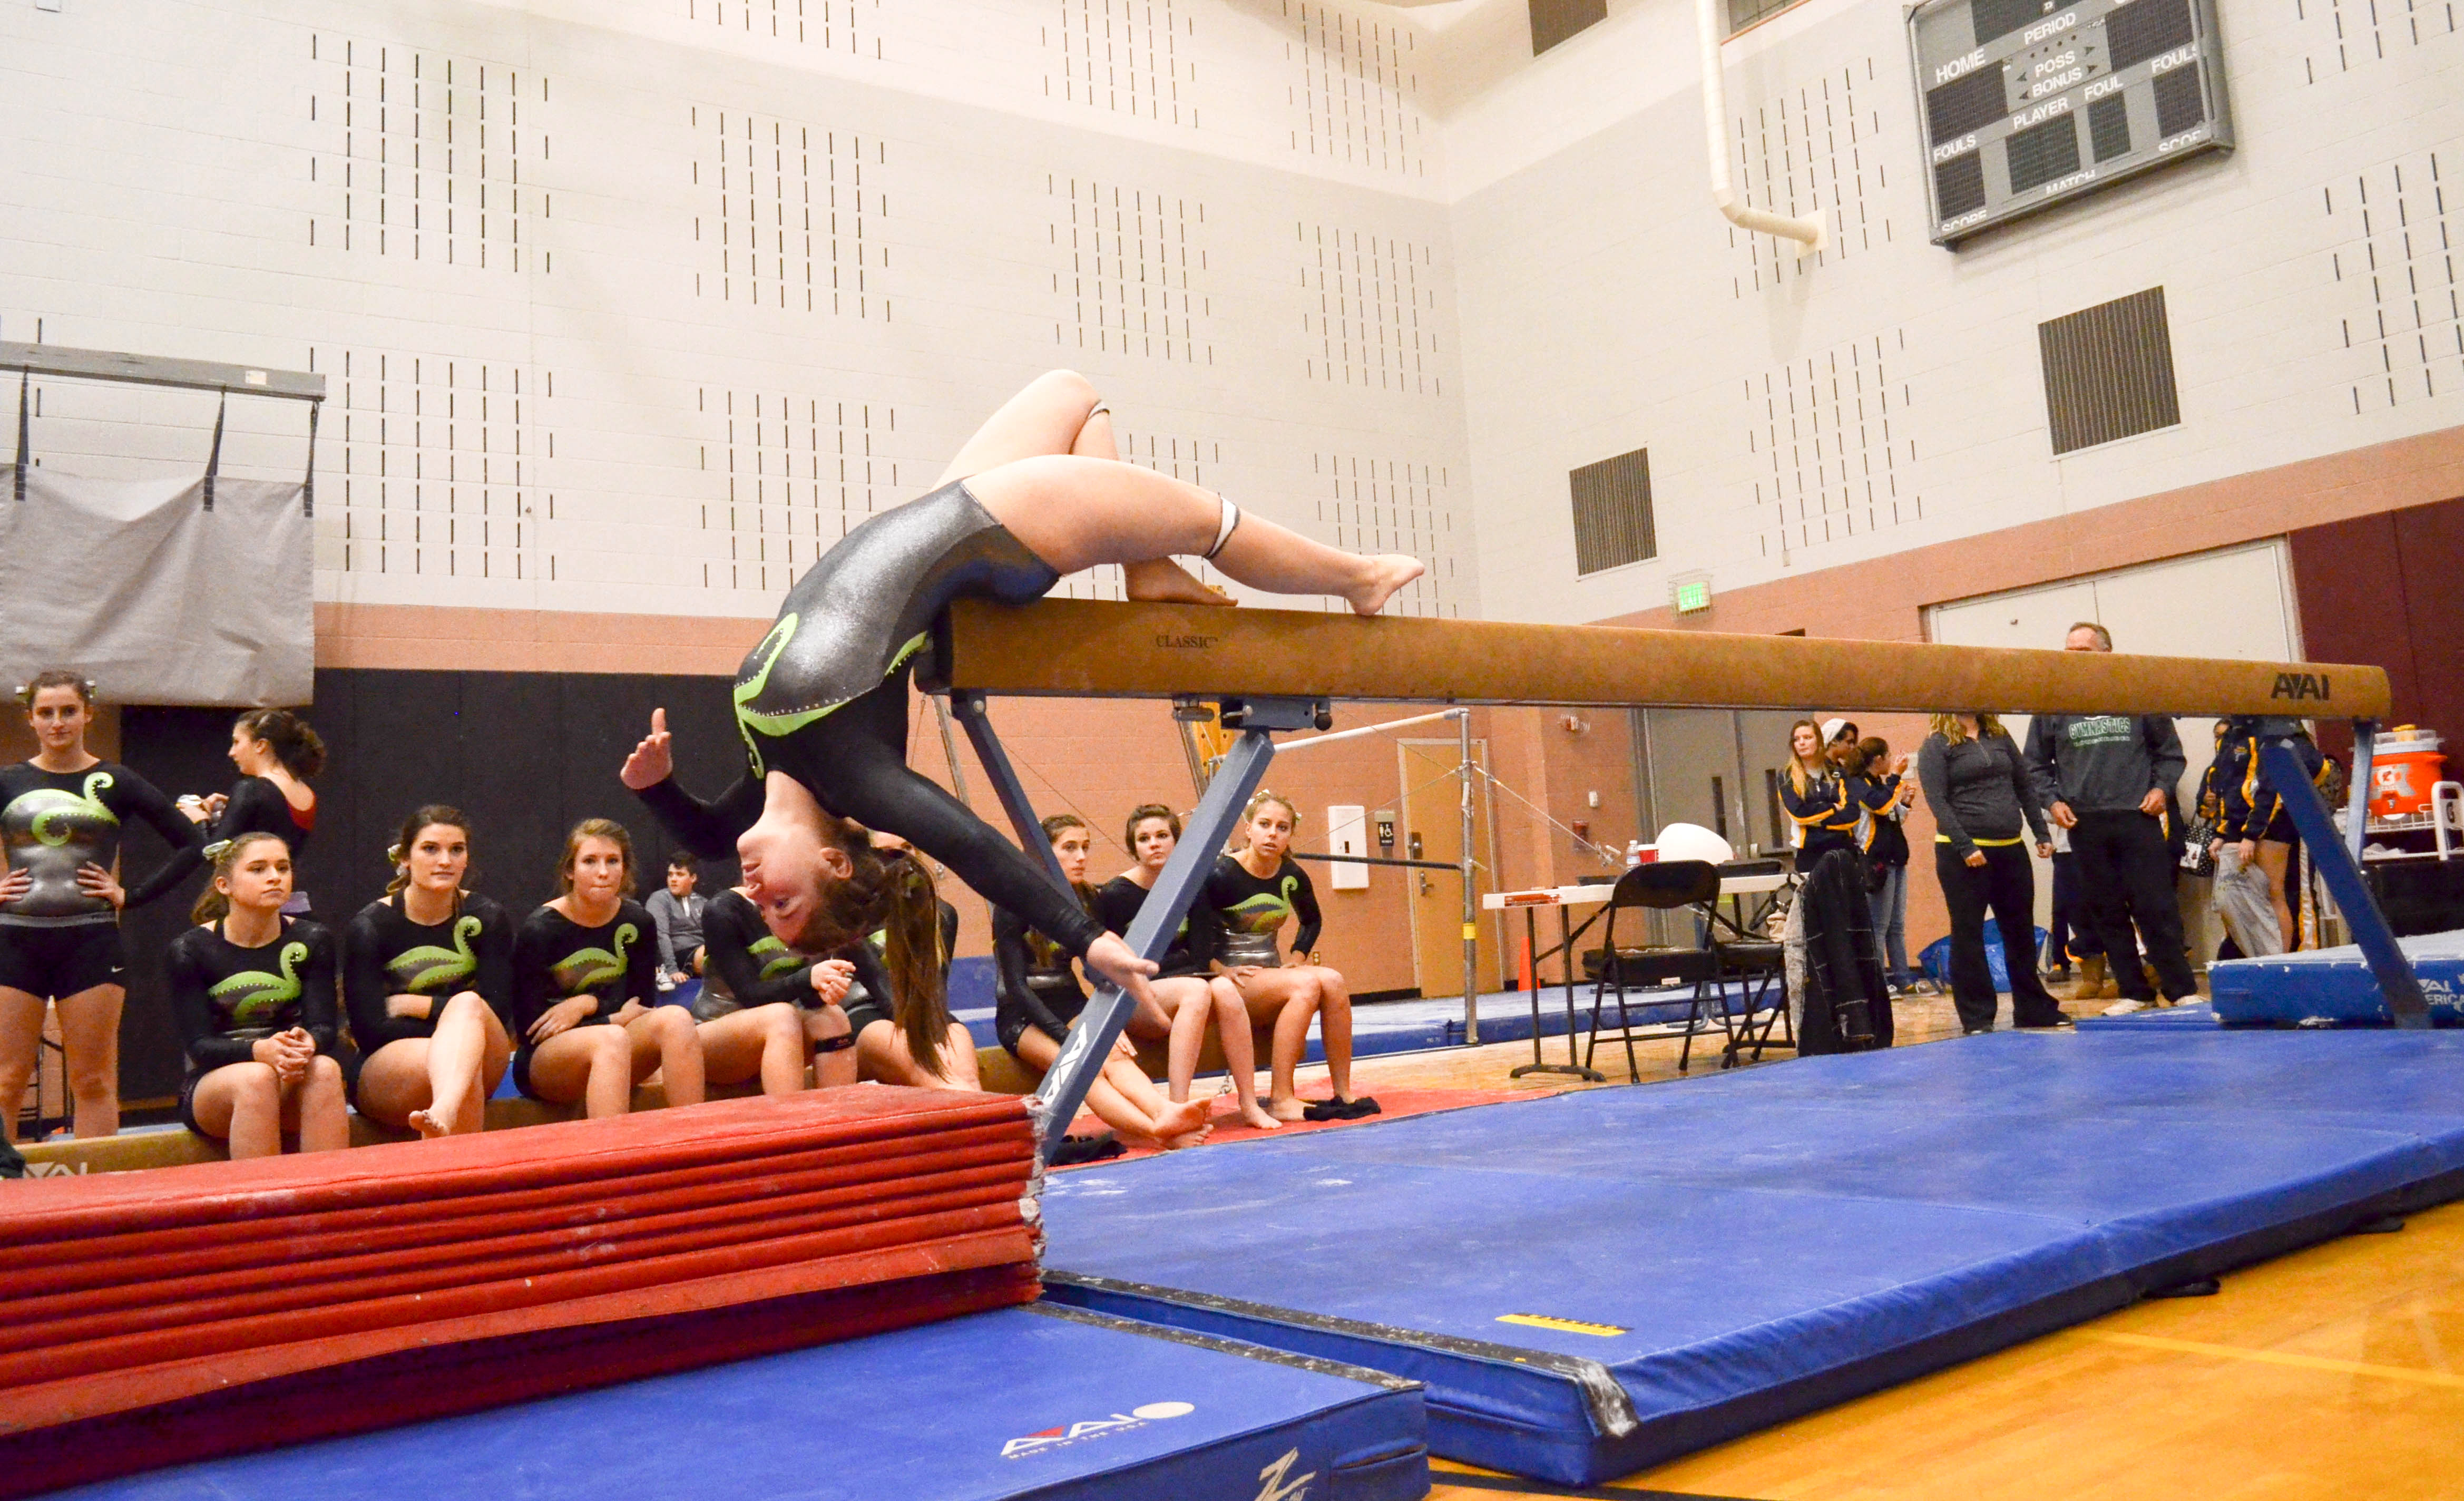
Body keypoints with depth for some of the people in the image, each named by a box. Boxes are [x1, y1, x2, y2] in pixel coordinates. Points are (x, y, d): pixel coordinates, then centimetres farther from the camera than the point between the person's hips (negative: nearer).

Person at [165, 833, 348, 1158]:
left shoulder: (311, 940, 6)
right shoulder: (189, 951, -1)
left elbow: (324, 1027, -3)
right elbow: (199, 1045, -10)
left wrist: (308, 1044, -29)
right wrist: (260, 1051, -31)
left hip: (295, 1080, 2)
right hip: (213, 1084, -2)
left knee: (325, 1070, -32)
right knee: (257, 1078, -35)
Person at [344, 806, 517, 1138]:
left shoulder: (486, 918, 4)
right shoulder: (368, 928, -2)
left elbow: (497, 1011, -5)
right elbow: (369, 1031, -9)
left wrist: (412, 1005, -8)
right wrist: (462, 1034, -13)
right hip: (386, 1068, -2)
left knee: (468, 1003, -34)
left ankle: (443, 1113, -60)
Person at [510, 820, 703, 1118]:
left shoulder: (636, 922, 3)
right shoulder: (539, 930, -10)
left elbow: (642, 1004, 4)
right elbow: (531, 1029, -12)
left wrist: (587, 1004, -15)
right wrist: (617, 1019, -13)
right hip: (542, 1061, -4)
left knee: (676, 1019, -26)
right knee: (612, 1038, -37)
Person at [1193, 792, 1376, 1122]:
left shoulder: (1292, 877, 6)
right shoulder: (1221, 874, -12)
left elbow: (1312, 921, 25)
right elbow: (1196, 936, -14)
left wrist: (1298, 957, 10)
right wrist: (1221, 969, -25)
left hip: (1273, 974, 6)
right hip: (1232, 982, -6)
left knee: (1333, 982, -22)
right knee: (1306, 985, -30)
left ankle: (1343, 1094, -17)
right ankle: (1281, 1100, -30)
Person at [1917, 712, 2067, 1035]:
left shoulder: (2000, 736, 11)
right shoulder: (1936, 746, -4)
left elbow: (2024, 787, 16)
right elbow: (1937, 801, -12)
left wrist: (2042, 834, 10)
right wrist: (1965, 847, -20)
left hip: (2011, 850, 5)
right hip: (1961, 853, -5)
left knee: (2021, 931, 13)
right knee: (1968, 933, 2)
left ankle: (2034, 1008, 25)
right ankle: (1977, 1016, 9)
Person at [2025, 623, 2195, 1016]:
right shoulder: (2053, 707, 5)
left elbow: (2170, 750, 11)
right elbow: (2037, 764, 12)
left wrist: (2161, 787, -3)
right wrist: (2052, 800, -1)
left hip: (2138, 819, -2)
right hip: (2084, 824, 2)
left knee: (2157, 906, -2)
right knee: (2106, 911, 6)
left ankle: (2182, 990, 8)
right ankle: (2134, 993, 16)